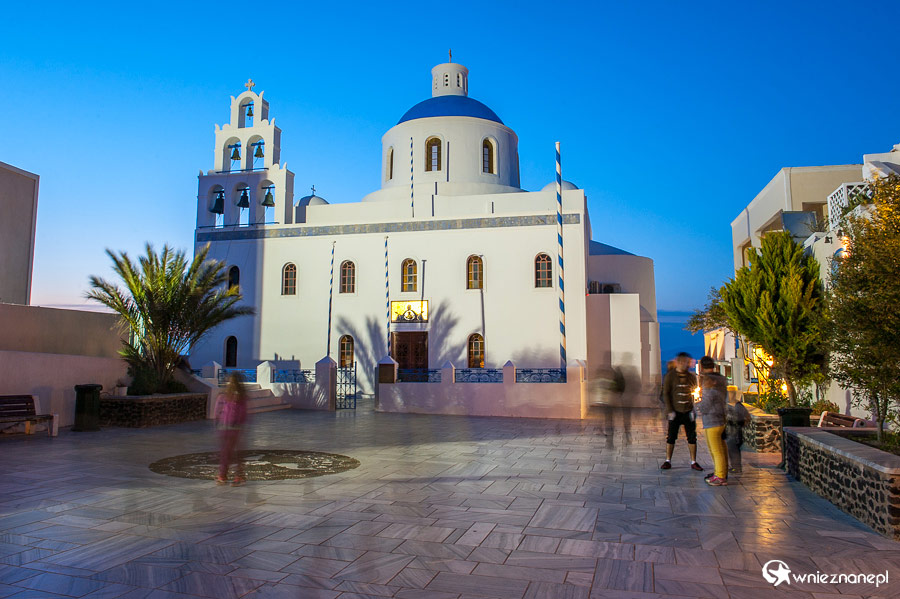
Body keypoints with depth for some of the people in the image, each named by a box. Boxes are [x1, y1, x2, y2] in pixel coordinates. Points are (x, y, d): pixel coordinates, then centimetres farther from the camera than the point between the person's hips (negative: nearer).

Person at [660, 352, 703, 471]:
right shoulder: (670, 376, -2)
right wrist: (670, 410, -10)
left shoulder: (691, 377, 7)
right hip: (675, 412, -3)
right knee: (671, 437, 1)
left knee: (692, 437, 4)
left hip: (688, 411, 3)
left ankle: (693, 462, 13)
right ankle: (668, 461, 10)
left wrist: (694, 409, 1)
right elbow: (666, 394, -4)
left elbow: (695, 393, 13)